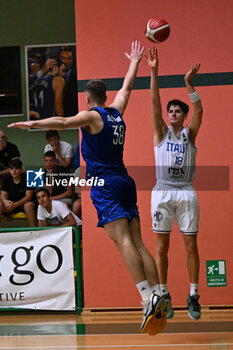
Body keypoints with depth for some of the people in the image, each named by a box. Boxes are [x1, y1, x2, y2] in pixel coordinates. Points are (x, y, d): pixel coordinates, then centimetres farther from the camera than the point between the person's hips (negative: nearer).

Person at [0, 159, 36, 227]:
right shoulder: (6, 178, -1)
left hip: (23, 203, -4)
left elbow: (28, 196, -17)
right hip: (11, 203, 4)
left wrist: (15, 204, -32)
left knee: (29, 205, -37)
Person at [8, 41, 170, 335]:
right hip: (125, 182, 7)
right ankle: (158, 294, -3)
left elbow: (63, 122, -22)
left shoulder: (91, 115, -3)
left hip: (105, 184, -7)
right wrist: (134, 62, 50)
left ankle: (148, 297, -28)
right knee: (137, 243, 5)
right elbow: (126, 88, 34)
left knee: (123, 241, -16)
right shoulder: (116, 113, 16)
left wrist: (32, 124, -29)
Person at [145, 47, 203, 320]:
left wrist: (188, 83, -20)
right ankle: (163, 295, 9)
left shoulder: (189, 134, 8)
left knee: (190, 245, 0)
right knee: (162, 246, 1)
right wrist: (154, 72, -15)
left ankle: (193, 297, 5)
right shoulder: (161, 132, 8)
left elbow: (198, 109, -8)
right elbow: (154, 102, -4)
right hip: (163, 192, 0)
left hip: (186, 193, 0)